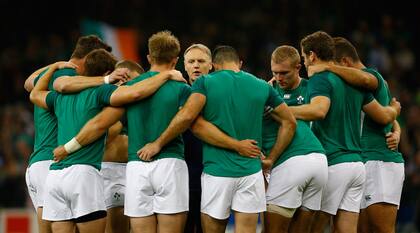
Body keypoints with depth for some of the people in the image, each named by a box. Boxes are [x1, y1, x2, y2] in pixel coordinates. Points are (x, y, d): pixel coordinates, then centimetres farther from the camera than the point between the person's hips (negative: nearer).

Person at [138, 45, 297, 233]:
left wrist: (158, 144, -8)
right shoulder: (262, 87, 9)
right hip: (251, 172, 2)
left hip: (216, 173, -2)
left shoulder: (206, 82, -2)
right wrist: (271, 159, 18)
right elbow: (289, 122, 14)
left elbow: (187, 116, -16)